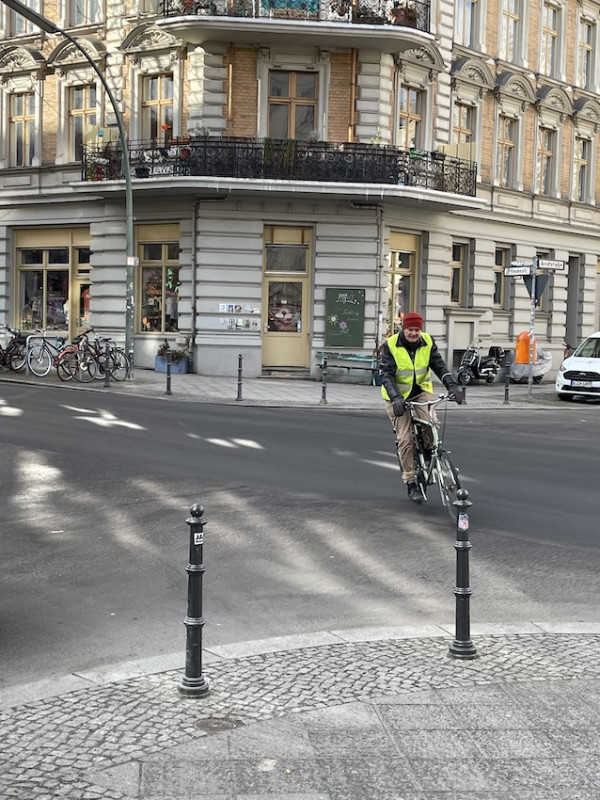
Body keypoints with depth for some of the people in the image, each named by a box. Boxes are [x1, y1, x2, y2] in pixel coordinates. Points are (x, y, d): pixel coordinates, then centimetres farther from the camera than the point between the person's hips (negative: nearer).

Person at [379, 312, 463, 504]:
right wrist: (395, 398, -36)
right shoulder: (390, 345, -14)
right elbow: (386, 374, -21)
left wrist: (452, 385, -30)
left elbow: (440, 365, -12)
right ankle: (411, 482, 4)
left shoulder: (428, 342, -5)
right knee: (405, 439, -8)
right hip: (398, 397, -2)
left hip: (421, 391, 2)